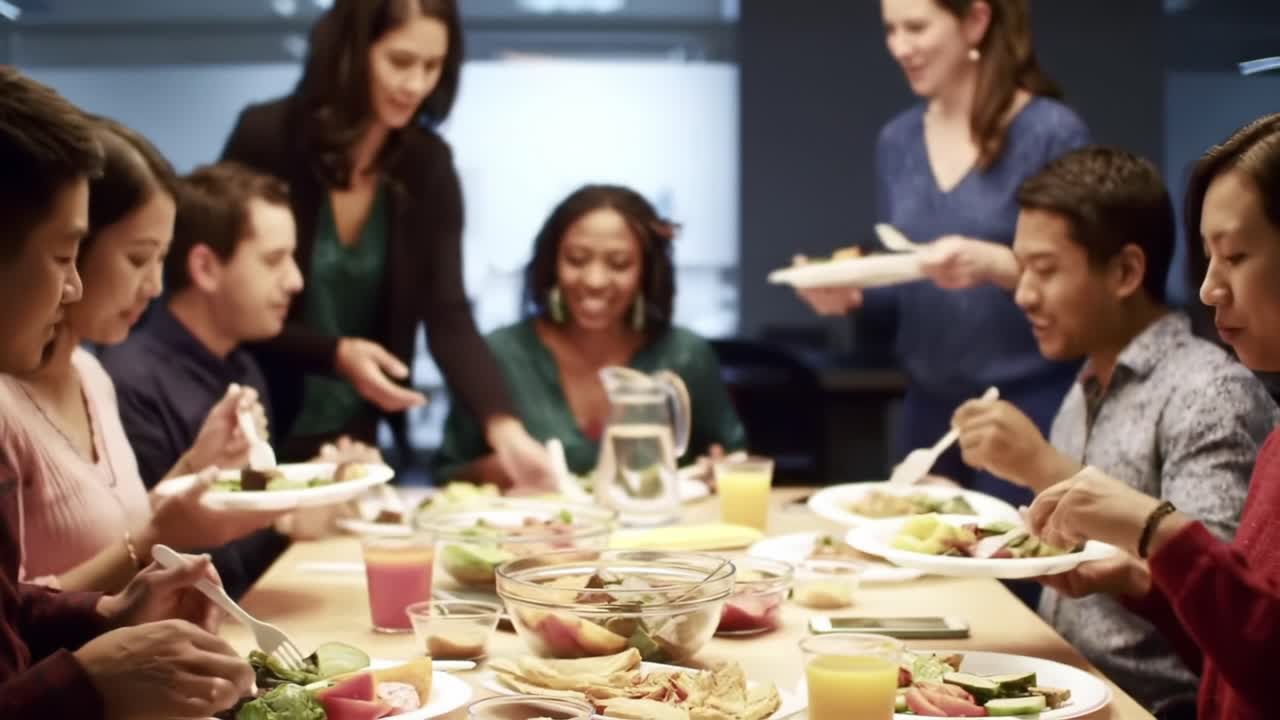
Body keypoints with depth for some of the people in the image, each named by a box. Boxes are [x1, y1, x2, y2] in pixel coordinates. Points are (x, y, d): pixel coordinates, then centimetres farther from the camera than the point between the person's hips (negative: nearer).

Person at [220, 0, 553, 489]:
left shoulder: (428, 165, -5)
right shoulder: (265, 139, -16)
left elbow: (448, 315, -11)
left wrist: (502, 425, -25)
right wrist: (336, 354, -24)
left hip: (354, 432, 4)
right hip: (260, 426, -3)